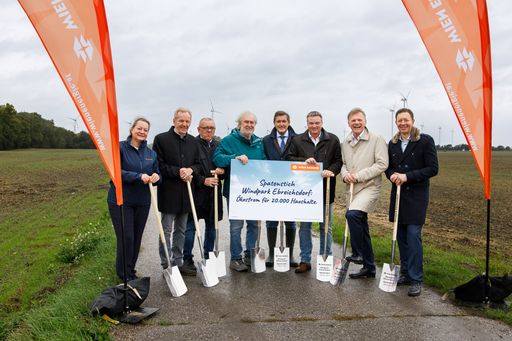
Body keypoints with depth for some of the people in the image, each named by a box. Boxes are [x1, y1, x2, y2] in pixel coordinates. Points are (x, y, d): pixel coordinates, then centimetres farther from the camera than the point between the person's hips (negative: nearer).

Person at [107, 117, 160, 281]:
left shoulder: (151, 153, 9)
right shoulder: (120, 147, -7)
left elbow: (157, 175, 11)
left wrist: (156, 177, -14)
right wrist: (139, 177, -25)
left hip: (142, 202, 5)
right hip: (121, 200, -5)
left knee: (137, 238, 11)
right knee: (126, 237, -4)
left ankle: (130, 270, 29)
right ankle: (124, 274, 14)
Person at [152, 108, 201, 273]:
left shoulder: (193, 141, 9)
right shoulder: (161, 139, -6)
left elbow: (198, 164, 10)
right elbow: (159, 165, -10)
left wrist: (190, 170, -12)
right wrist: (178, 172, -18)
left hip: (186, 192, 5)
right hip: (168, 192, -5)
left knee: (181, 230, 15)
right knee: (166, 230, 4)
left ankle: (178, 262, 26)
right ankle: (166, 264, 15)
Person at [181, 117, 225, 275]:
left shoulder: (219, 145, 11)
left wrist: (221, 170, -7)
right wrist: (203, 181, -17)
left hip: (214, 193, 5)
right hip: (196, 192, -5)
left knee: (211, 226, 13)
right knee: (190, 227, 2)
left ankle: (208, 258, 26)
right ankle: (187, 260, 12)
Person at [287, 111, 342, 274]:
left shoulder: (333, 140, 5)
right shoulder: (297, 140, 5)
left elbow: (338, 160, 3)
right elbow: (289, 158, 2)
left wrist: (331, 171, -16)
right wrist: (304, 161, -14)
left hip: (325, 188, 0)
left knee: (326, 227, 10)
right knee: (304, 226, 7)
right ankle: (305, 260, 17)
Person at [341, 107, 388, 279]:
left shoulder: (376, 139, -7)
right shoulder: (345, 143, 11)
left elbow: (381, 164, -13)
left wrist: (359, 176, -17)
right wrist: (345, 174, -4)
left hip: (369, 187, -7)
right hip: (352, 188, 7)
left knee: (352, 214, -31)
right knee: (362, 227, 13)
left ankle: (358, 253, -14)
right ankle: (369, 267, 26)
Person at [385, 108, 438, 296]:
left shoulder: (425, 141, -6)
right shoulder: (393, 143, 10)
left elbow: (433, 168, -10)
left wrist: (407, 176, -17)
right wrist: (392, 175, -8)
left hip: (416, 195, -5)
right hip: (398, 193, 5)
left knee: (413, 235, -9)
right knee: (401, 236, 9)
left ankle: (416, 280, 1)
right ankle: (405, 272, 23)